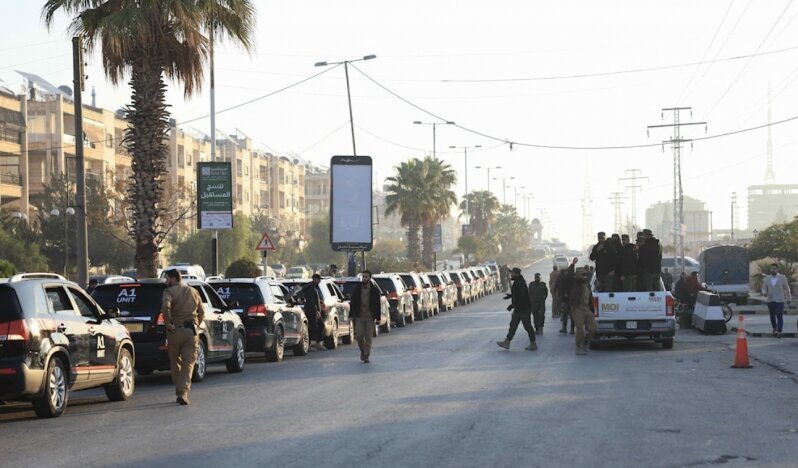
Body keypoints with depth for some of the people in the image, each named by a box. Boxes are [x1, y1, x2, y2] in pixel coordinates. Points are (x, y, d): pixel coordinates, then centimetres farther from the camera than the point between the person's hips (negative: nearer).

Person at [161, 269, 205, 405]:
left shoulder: (170, 291, -4)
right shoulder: (193, 292, 12)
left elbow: (165, 307, -23)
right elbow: (202, 313, 15)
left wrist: (168, 324, -15)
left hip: (175, 331, -3)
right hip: (191, 332, 3)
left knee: (175, 363, 13)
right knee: (188, 363, 0)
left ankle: (180, 392, 16)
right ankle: (183, 393, -15)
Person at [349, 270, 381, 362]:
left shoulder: (374, 290, 1)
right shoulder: (357, 289, 5)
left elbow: (377, 304, 2)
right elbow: (353, 302, 6)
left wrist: (377, 317, -3)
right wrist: (351, 314, -1)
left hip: (370, 316, -1)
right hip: (359, 316, 1)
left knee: (368, 337, -1)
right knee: (359, 336, -2)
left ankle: (366, 356, 6)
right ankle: (363, 350, 24)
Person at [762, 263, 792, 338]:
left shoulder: (782, 278, -2)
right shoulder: (767, 279, 4)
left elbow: (787, 288, 5)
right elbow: (764, 289, 5)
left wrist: (789, 298, 9)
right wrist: (764, 293, -18)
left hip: (779, 301, -3)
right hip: (770, 300, 3)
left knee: (780, 317, -10)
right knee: (772, 317, 10)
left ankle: (779, 332, -6)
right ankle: (775, 329, 32)